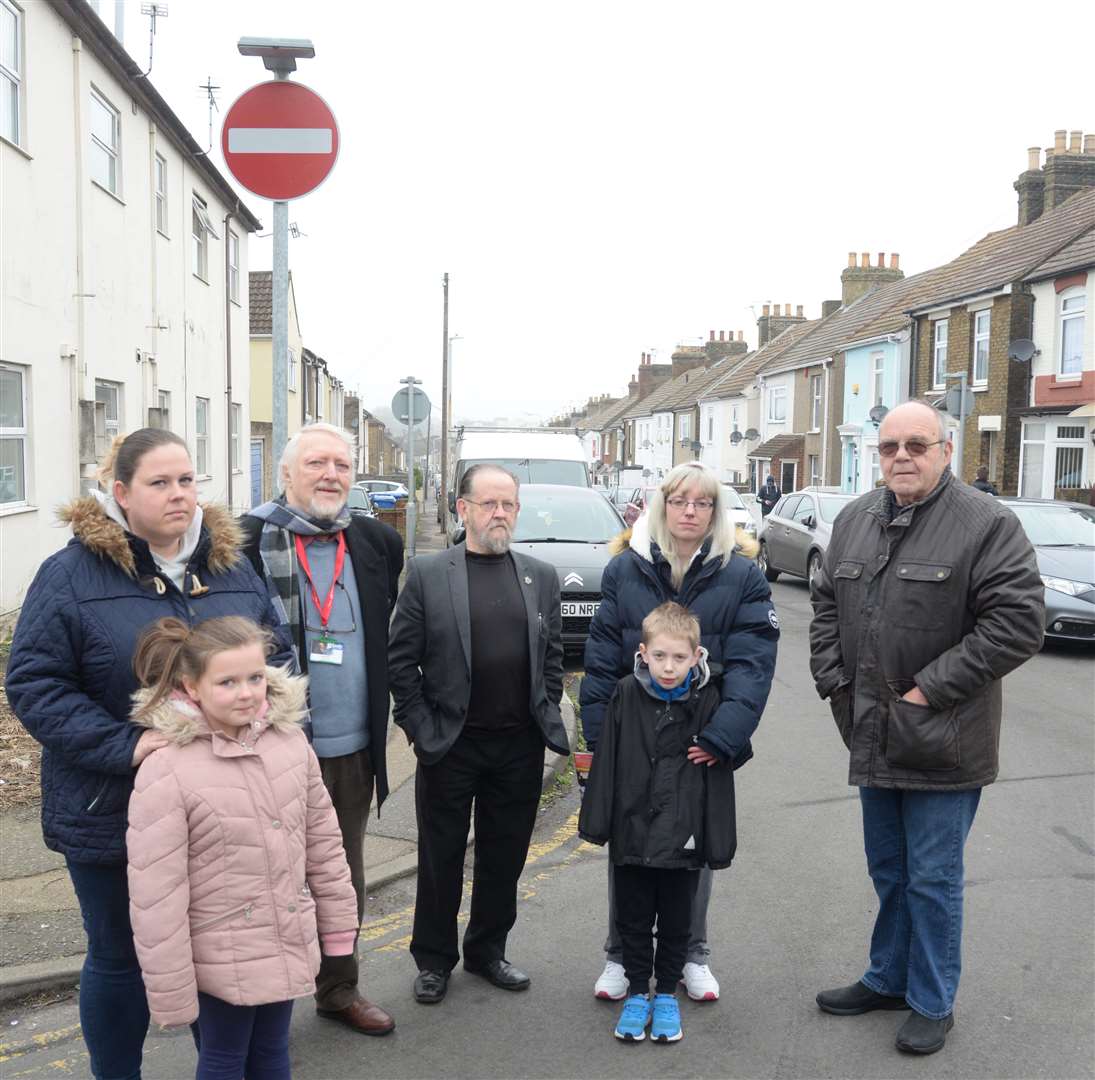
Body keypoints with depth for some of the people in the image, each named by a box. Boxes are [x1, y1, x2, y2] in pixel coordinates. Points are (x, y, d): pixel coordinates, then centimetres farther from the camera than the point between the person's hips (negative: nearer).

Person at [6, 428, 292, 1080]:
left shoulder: (231, 566, 4)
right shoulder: (72, 574, -10)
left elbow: (278, 654, 11)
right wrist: (125, 745, -23)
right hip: (114, 812, -3)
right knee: (121, 958, 14)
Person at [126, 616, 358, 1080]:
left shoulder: (289, 738, -5)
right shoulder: (163, 775, -22)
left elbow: (322, 838, 5)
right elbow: (155, 898, -18)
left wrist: (338, 921, 9)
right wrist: (172, 994, -14)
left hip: (288, 945, 5)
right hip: (220, 961, -4)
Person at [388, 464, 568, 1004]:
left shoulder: (540, 577, 7)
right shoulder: (426, 573, -4)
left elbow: (552, 654, 12)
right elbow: (401, 658, -3)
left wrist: (546, 719, 5)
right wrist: (419, 727, -7)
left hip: (520, 746, 3)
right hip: (449, 743, -3)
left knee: (505, 858, 14)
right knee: (440, 859, 9)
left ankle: (487, 950, 33)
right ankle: (433, 959, 26)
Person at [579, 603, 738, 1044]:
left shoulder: (707, 700, -9)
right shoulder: (626, 694, -7)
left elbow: (717, 773, -5)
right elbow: (606, 761, -2)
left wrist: (719, 842, -6)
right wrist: (597, 821, -2)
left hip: (683, 837, -1)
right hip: (632, 833, 1)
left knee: (676, 924, 15)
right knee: (633, 921, 15)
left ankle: (666, 995, 33)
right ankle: (637, 992, 32)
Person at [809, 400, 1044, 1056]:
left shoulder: (986, 524, -12)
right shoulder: (855, 520, 8)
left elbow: (1019, 622, -18)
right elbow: (827, 605, 16)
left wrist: (932, 688, -18)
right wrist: (833, 680, 4)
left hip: (943, 743, -6)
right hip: (874, 736, 6)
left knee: (933, 878, 6)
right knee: (888, 872, 20)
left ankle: (933, 1003, 24)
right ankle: (889, 979, 38)